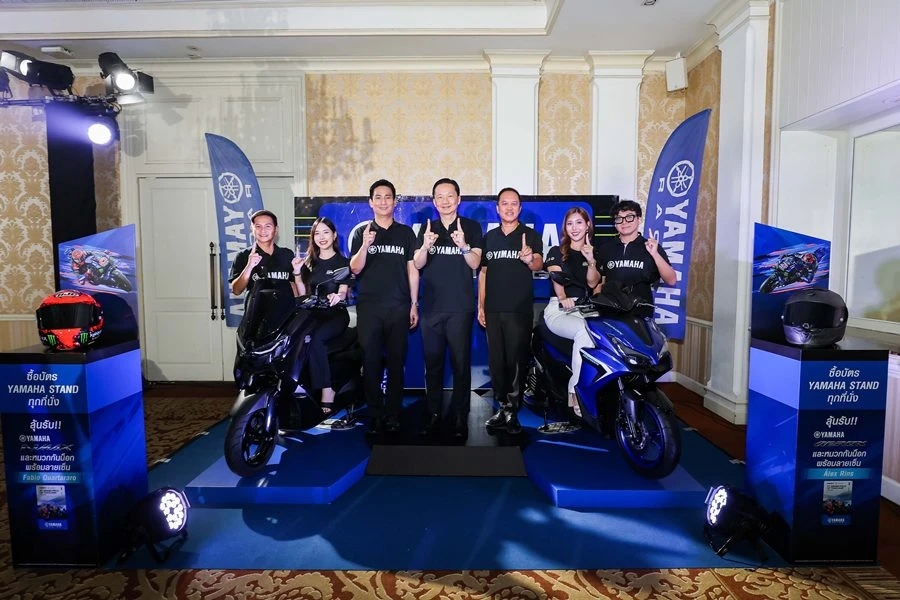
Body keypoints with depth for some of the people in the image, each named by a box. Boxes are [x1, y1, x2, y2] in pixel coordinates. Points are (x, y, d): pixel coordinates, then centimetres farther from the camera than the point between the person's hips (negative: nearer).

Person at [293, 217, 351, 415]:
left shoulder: (343, 262, 7)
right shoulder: (309, 263, 18)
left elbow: (343, 291, -7)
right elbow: (303, 294, 12)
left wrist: (337, 296, -31)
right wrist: (297, 273, -2)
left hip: (336, 315, -3)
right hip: (313, 315, 3)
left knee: (316, 339, -34)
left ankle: (325, 391, -25)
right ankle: (326, 389, -27)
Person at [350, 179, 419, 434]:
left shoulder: (406, 233, 10)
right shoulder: (361, 232, 8)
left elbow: (412, 270, 10)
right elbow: (355, 269, 0)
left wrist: (414, 305, 5)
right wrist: (365, 245, -18)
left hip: (399, 308, 1)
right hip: (369, 307, 0)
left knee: (396, 362, 4)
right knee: (371, 362, 1)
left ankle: (393, 415, 14)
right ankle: (375, 415, 12)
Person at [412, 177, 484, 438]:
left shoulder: (471, 227, 3)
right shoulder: (427, 228, 10)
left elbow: (475, 263, -5)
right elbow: (417, 265, 1)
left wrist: (464, 245, -25)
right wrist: (426, 245, -19)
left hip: (460, 306, -2)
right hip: (431, 305, 3)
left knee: (461, 362, -1)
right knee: (433, 362, 8)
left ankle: (460, 416, 8)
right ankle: (434, 412, 18)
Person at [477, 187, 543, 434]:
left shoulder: (530, 235, 2)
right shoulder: (489, 237, 13)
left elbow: (538, 264, -15)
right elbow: (483, 272, 15)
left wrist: (529, 259, -39)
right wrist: (480, 306, 10)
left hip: (519, 309, -4)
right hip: (493, 309, 4)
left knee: (516, 360, -4)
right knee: (496, 360, 7)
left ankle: (512, 410, 5)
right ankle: (502, 406, 18)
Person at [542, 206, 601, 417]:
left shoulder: (595, 253, 20)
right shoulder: (556, 252, 15)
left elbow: (592, 283, 5)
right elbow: (556, 277, -3)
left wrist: (591, 261, -14)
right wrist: (563, 298, -24)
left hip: (586, 310, 2)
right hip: (559, 310, -2)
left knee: (586, 334, -34)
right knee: (584, 331, -35)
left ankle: (575, 390, -28)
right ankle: (578, 392, -30)